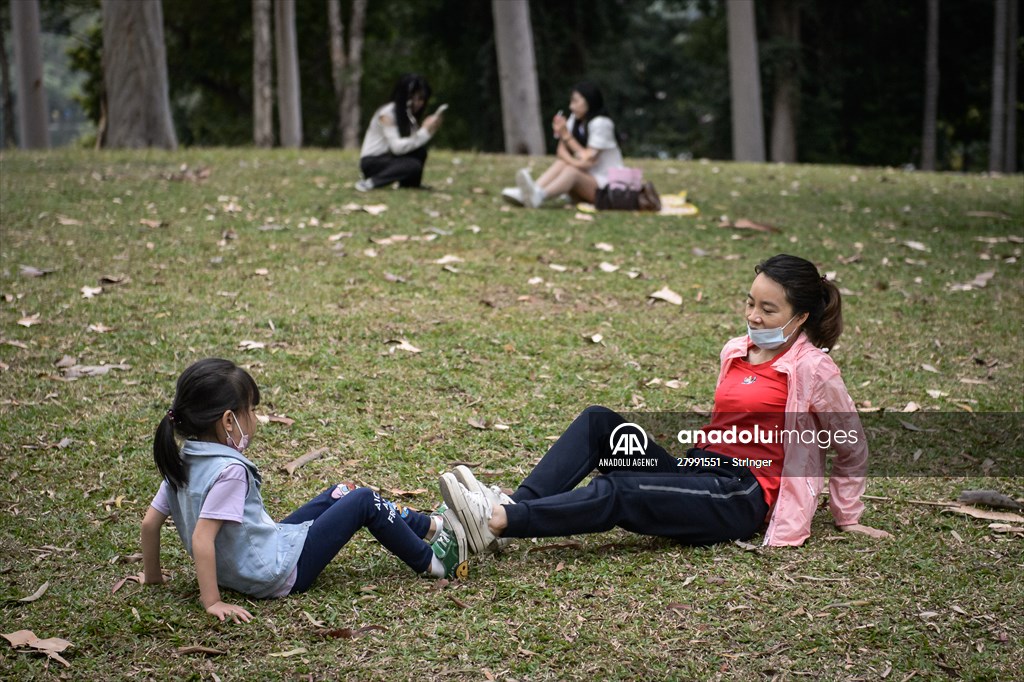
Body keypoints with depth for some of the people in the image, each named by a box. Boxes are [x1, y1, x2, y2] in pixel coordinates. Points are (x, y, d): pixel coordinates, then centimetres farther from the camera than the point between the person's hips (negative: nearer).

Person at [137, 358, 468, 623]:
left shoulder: (182, 463, -2)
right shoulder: (230, 471, -27)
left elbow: (150, 522, 1)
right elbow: (201, 539, -33)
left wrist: (152, 575, 13)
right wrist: (212, 602, -29)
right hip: (280, 573, -10)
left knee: (340, 494, 20)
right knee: (364, 501, 0)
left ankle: (429, 526, 32)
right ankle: (429, 561, 19)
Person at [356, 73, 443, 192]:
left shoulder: (409, 114, 5)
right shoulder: (386, 114, -19)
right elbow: (397, 147, -28)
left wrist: (430, 129, -21)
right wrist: (425, 131, -29)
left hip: (389, 157, 7)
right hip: (372, 162, -7)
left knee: (420, 151, -17)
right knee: (413, 165, -29)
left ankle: (409, 185, 1)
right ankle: (370, 183, -18)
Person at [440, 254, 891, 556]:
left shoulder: (812, 368, -4)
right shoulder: (735, 352, 15)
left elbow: (852, 447, 6)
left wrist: (848, 518, 11)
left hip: (742, 497, -7)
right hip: (698, 471, 7)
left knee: (617, 492, -30)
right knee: (598, 423, -15)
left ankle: (498, 522, -44)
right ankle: (513, 506, -30)